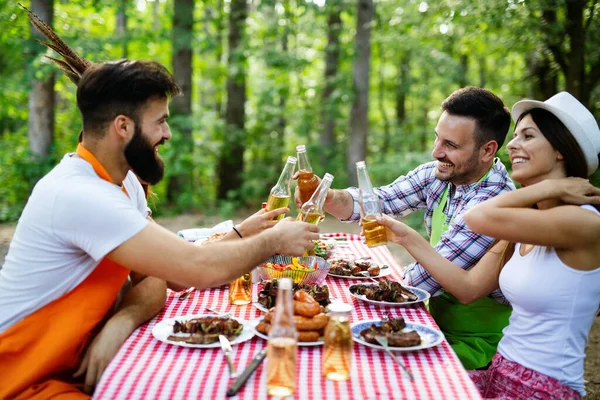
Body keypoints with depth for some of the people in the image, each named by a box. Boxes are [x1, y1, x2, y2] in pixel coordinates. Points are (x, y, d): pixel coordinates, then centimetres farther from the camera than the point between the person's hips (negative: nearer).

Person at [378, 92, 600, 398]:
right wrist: (409, 239, 1)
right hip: (501, 373, 7)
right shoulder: (528, 224, 7)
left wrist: (551, 186, -12)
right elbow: (468, 288, 4)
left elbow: (479, 218, -25)